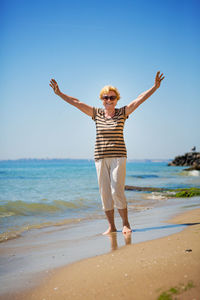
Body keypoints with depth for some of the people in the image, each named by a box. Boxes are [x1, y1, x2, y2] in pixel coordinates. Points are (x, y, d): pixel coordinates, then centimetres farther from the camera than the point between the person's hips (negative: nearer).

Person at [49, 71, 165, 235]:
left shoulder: (122, 113, 4)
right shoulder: (97, 114, 10)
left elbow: (140, 99, -3)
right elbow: (76, 102, 9)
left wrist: (155, 87, -10)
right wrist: (59, 93, 7)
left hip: (118, 157, -3)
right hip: (100, 158, 3)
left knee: (117, 191, -10)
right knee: (105, 193, 3)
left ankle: (126, 224, 6)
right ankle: (111, 226, 13)